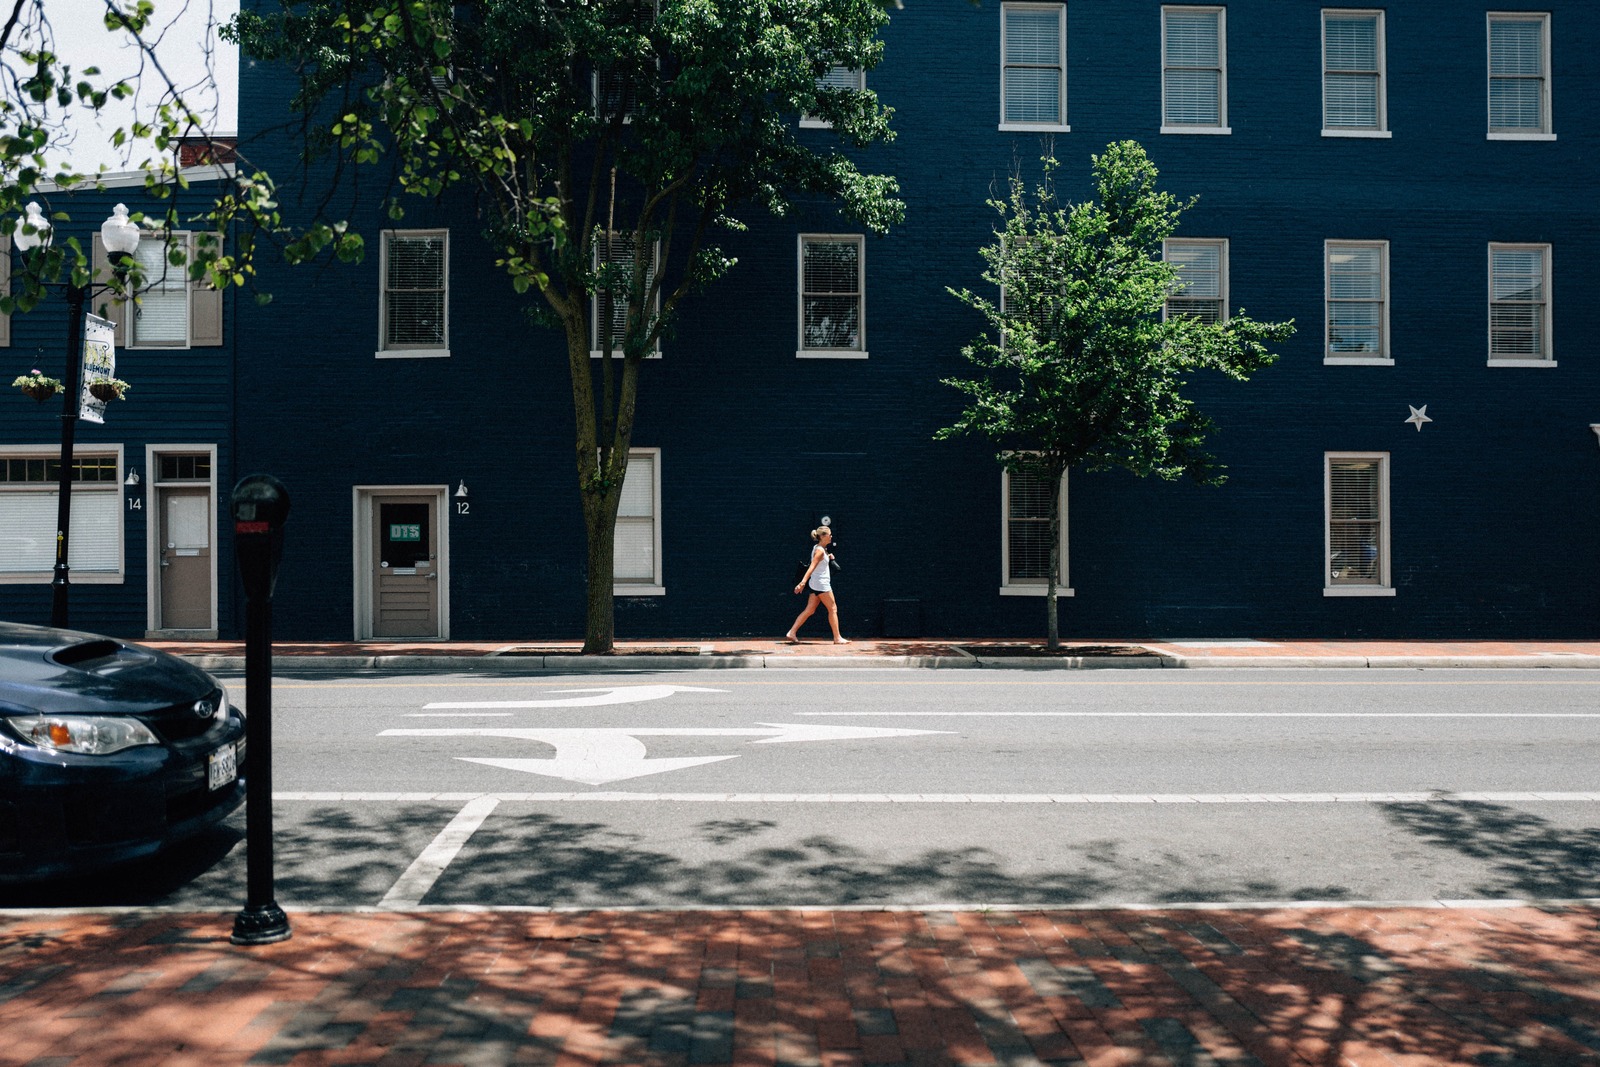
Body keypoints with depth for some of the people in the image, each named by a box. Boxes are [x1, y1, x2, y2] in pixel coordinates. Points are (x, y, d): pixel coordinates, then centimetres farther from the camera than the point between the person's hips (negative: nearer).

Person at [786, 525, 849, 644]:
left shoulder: (820, 549, 13)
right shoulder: (820, 550, -15)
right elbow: (811, 567, -25)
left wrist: (828, 557, 11)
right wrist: (803, 582, -32)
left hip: (815, 584, 9)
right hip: (821, 584, -9)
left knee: (809, 610, 7)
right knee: (833, 609, -1)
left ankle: (792, 632, 3)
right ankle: (837, 638, 3)